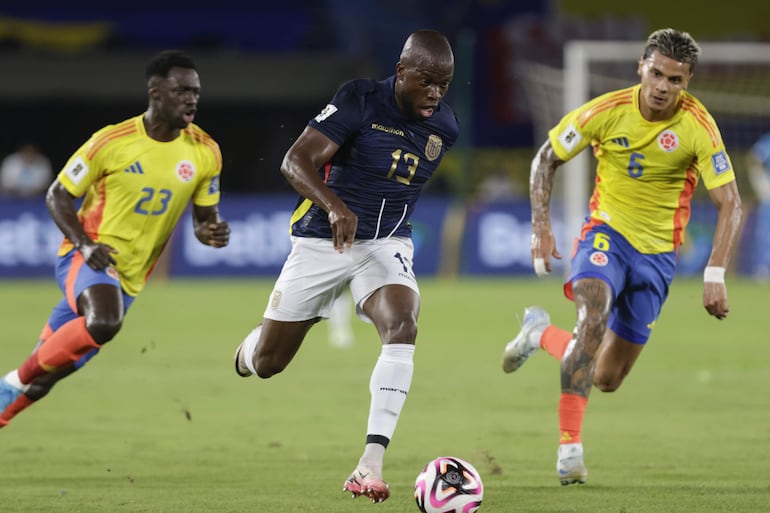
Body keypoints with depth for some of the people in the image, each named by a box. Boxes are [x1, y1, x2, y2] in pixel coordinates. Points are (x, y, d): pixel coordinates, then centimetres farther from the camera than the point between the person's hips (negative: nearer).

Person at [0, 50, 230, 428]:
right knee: (103, 322, -35)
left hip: (129, 275, 5)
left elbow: (204, 216, 12)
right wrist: (83, 243, -20)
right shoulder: (111, 141, -12)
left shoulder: (205, 152, 0)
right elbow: (57, 195, -4)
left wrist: (210, 232, -13)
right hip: (88, 257, -5)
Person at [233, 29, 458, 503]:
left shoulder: (445, 125, -1)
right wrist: (335, 206, -38)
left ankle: (370, 465, -34)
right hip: (323, 242, -2)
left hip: (387, 245, 3)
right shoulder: (360, 100, -16)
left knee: (403, 326, -29)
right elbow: (295, 161, -24)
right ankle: (243, 357, 47)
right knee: (266, 363, 5)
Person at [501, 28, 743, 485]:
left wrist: (715, 276, -26)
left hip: (657, 252, 1)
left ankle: (542, 333, 36)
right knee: (594, 313, -34)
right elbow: (547, 159, 0)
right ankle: (570, 446, -32)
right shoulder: (607, 111, -14)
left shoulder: (698, 127, -17)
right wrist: (542, 227, -10)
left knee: (607, 378, 5)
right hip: (606, 231, -1)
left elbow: (730, 204, -16)